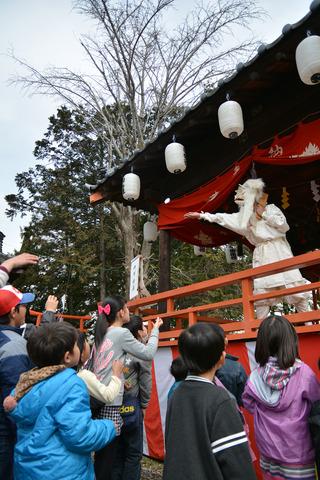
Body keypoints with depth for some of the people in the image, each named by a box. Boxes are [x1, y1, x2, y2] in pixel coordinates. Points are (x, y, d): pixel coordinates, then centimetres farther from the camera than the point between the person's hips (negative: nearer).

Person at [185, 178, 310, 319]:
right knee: (261, 290, -3)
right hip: (262, 256, 3)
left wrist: (264, 214, -5)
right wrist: (201, 215, 9)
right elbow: (221, 218, 10)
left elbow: (284, 226, -6)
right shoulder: (244, 216, 11)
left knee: (294, 287, -5)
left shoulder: (271, 208, 3)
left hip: (279, 251, -3)